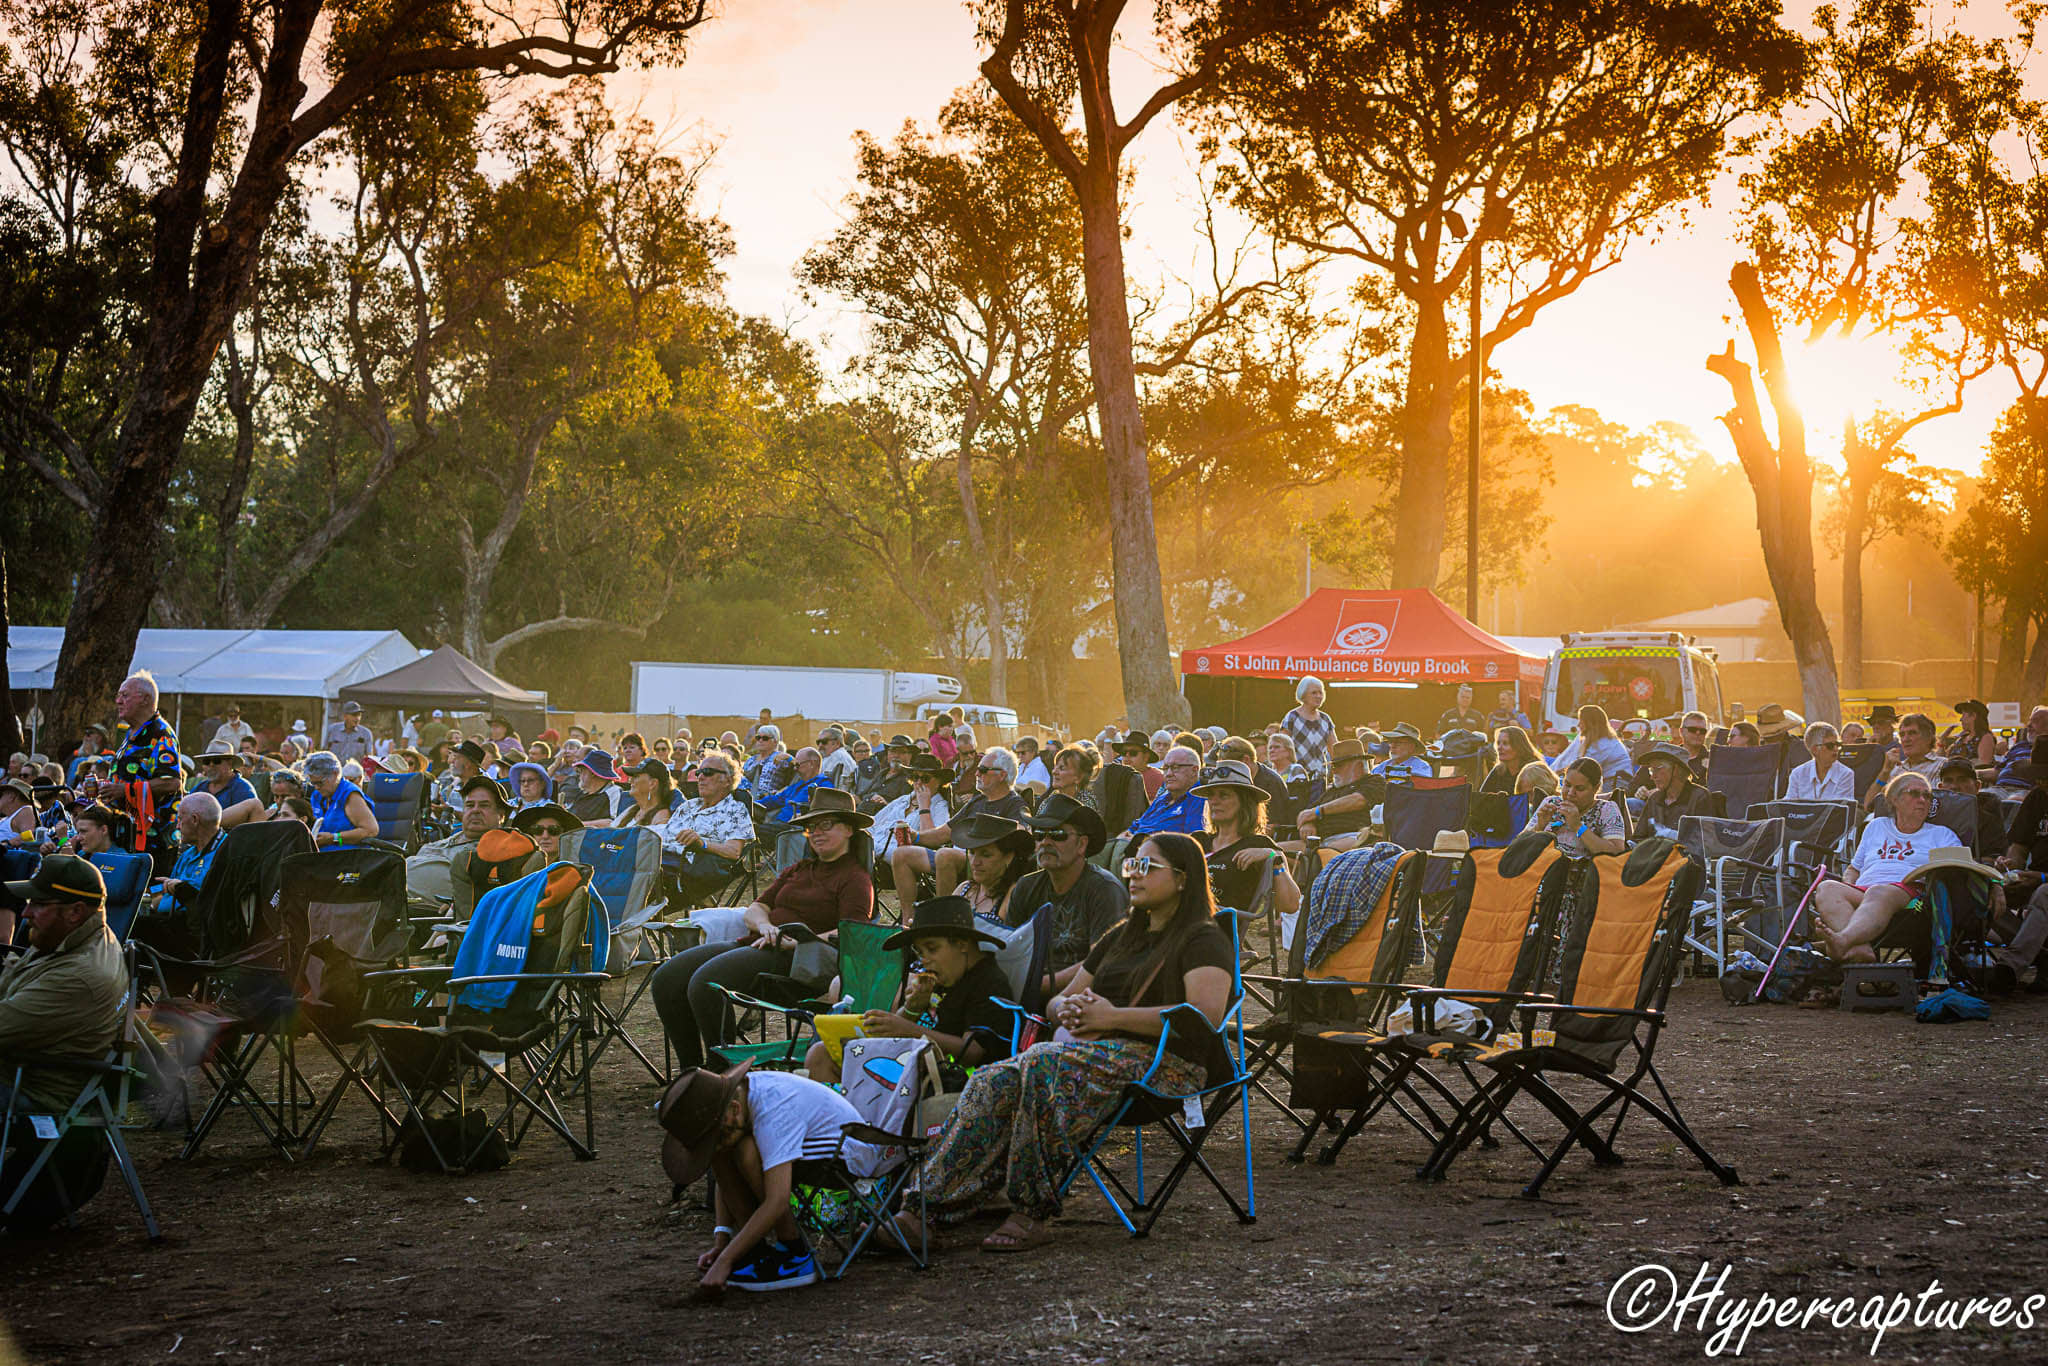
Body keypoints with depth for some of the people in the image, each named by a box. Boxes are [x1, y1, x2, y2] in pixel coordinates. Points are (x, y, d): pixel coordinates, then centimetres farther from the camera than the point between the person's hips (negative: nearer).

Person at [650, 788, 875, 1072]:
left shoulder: (855, 878, 2)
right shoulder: (798, 869, 27)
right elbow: (755, 908, 23)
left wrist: (794, 943, -20)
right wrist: (764, 925, -2)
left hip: (789, 959, -8)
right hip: (753, 943, 8)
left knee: (704, 983, -31)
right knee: (666, 980, -9)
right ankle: (691, 1070, -3)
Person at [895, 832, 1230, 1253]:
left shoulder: (1205, 940, 4)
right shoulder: (1120, 938, 28)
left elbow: (1206, 1013, -14)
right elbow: (1059, 1000, 29)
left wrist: (1114, 1017, -14)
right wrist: (1067, 1009, 2)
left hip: (1167, 1063, -7)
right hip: (1099, 1051, 7)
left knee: (1044, 1064, -34)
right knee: (994, 1081, -21)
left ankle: (1030, 1215, -32)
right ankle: (927, 1206, -31)